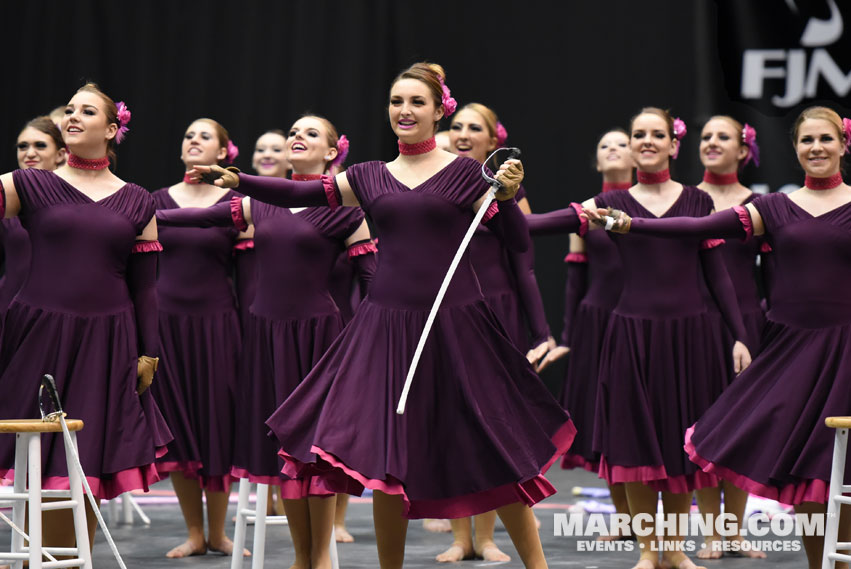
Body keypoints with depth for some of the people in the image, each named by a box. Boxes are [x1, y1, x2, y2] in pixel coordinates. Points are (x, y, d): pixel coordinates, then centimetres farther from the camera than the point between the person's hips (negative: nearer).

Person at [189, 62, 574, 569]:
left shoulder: (466, 174, 2)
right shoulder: (371, 178, 11)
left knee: (494, 455, 1)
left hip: (455, 325, -3)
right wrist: (238, 180, -7)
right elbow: (298, 194, 4)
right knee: (385, 459, 0)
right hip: (387, 325, 3)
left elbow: (519, 242, -1)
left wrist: (507, 196, -17)